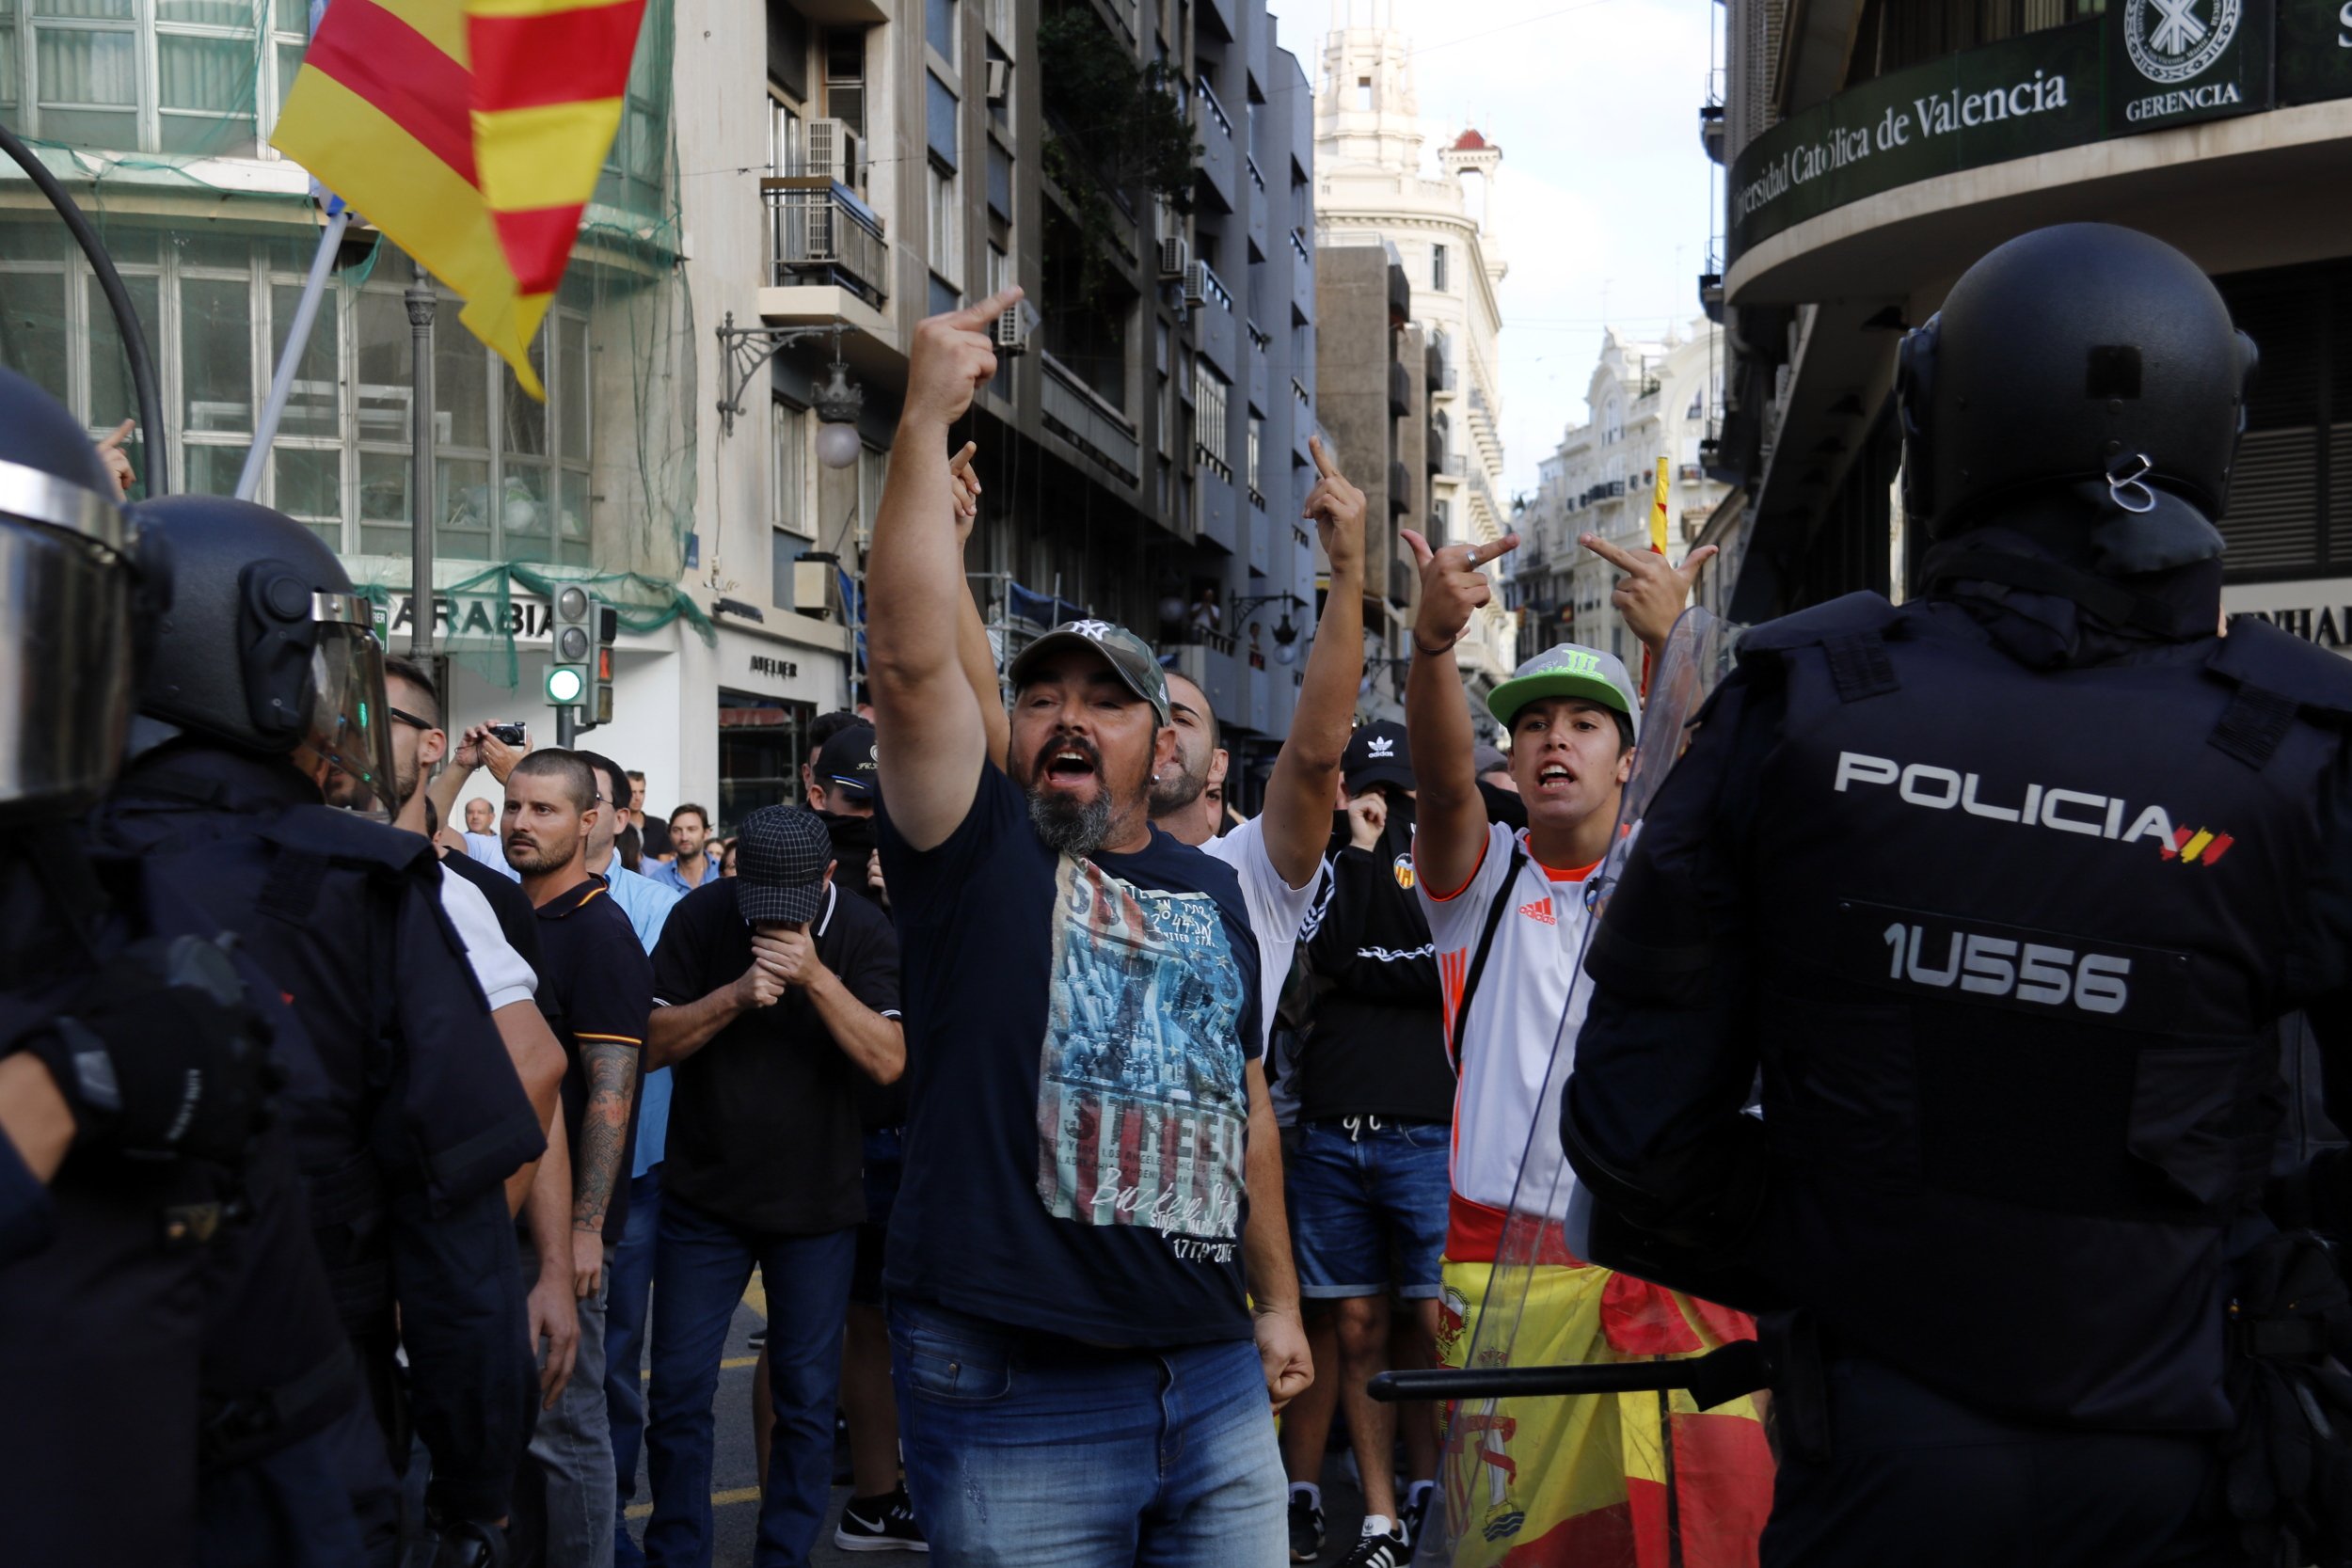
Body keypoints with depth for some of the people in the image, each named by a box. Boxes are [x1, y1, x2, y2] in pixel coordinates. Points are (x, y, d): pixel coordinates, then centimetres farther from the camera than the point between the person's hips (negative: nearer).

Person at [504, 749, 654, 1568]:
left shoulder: (599, 932, -13)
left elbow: (611, 1090, -19)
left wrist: (582, 1230, -22)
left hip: (561, 1226, -8)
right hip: (501, 1212, 8)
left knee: (563, 1422, 1)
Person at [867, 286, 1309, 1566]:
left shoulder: (1212, 892, 14)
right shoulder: (975, 852, -2)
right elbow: (913, 657, -18)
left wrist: (1277, 1302, 21)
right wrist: (927, 423, -20)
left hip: (1217, 1382, 5)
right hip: (1013, 1407, -5)